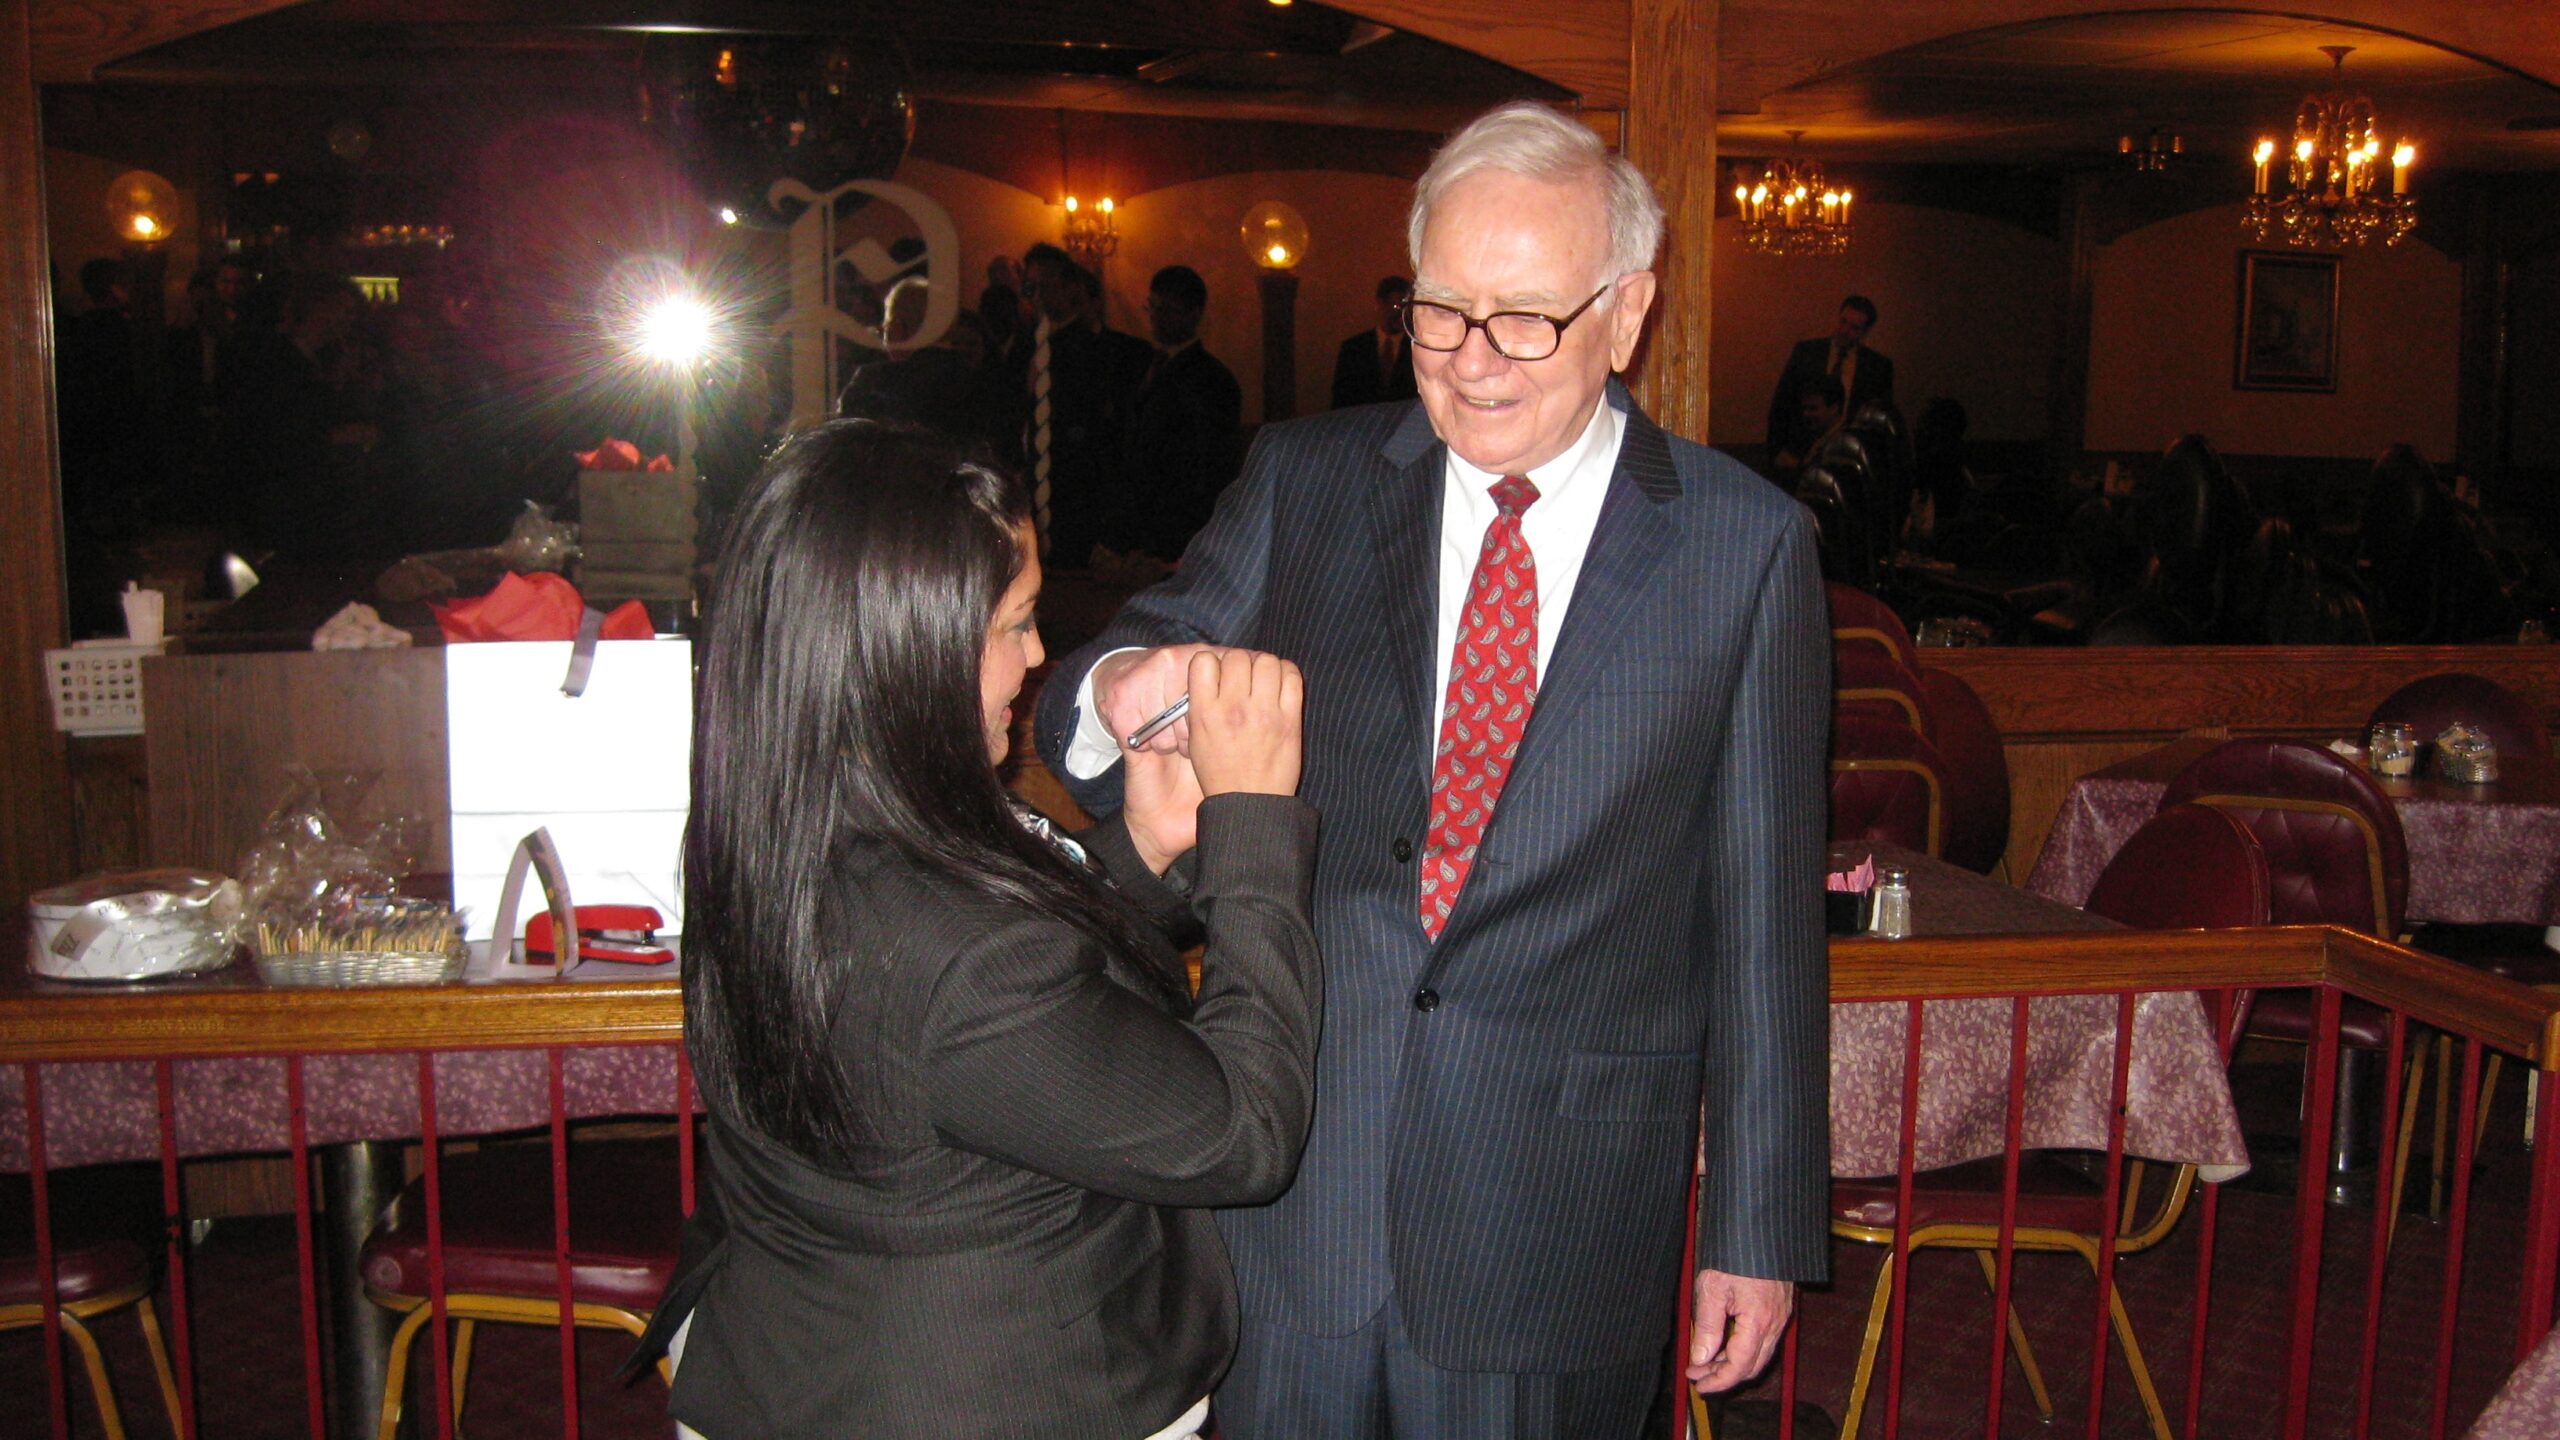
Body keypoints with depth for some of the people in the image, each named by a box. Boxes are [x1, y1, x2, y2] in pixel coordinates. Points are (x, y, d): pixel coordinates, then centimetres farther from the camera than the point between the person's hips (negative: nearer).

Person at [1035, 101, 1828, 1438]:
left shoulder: (1746, 543, -2)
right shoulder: (1303, 479, 2)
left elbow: (1762, 902, -1)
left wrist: (1761, 1225, 1)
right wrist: (1120, 697, -23)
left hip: (1557, 1223, -1)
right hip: (1285, 1192, 2)